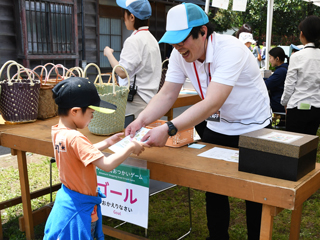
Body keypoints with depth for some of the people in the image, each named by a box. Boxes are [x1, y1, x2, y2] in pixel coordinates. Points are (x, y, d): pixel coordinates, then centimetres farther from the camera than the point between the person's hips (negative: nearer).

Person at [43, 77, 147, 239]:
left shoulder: (56, 132, -2)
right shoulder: (75, 138, -30)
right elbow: (106, 165, -32)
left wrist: (107, 143, 9)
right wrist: (130, 148, -22)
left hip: (66, 197, 9)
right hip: (81, 206, -9)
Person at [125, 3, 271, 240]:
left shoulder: (230, 49, -32)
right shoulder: (180, 55, -12)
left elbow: (212, 104, -41)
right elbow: (166, 95, -13)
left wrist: (169, 129, -49)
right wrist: (141, 120, -29)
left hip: (253, 128, -5)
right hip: (217, 127, 6)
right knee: (213, 186, 11)